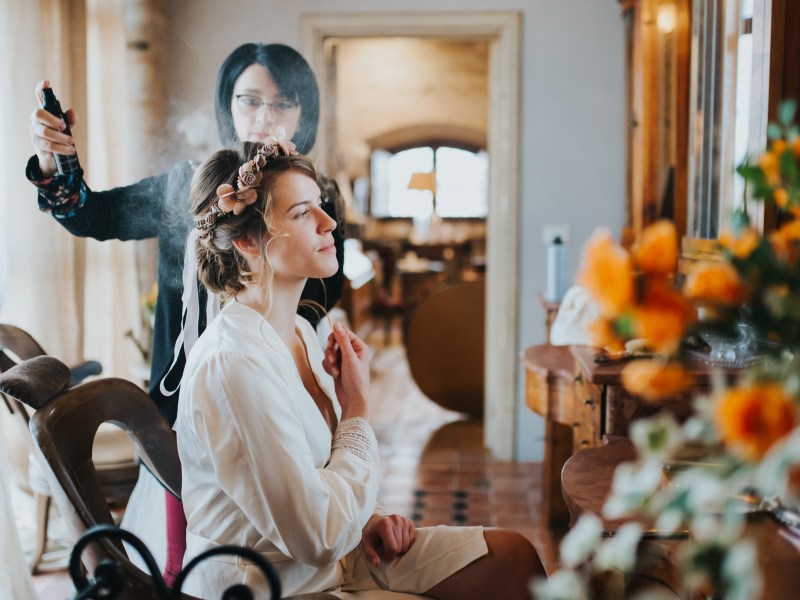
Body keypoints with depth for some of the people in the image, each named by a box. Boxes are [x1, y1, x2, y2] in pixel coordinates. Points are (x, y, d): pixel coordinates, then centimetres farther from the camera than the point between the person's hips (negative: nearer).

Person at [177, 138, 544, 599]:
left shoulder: (299, 331, 3)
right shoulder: (233, 363, -26)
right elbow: (319, 538, -24)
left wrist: (366, 519, -2)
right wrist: (358, 406, -17)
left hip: (329, 556, 8)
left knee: (513, 556, 1)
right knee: (511, 560, -8)